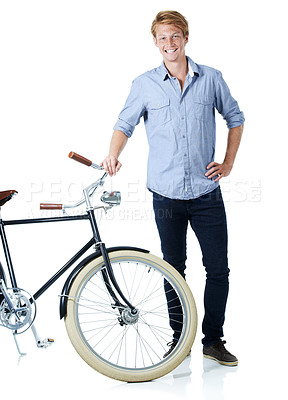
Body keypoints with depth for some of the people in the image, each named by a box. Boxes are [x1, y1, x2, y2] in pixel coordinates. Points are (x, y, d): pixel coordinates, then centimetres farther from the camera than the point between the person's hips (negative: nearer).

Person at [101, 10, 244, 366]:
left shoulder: (211, 79, 2)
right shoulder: (144, 84, 2)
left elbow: (235, 118, 14)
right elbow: (125, 124, 4)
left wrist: (228, 163, 6)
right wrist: (113, 154, -16)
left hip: (206, 193, 0)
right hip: (166, 194, 0)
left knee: (218, 269, 2)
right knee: (173, 269, 11)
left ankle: (213, 340, 18)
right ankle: (179, 337, 25)